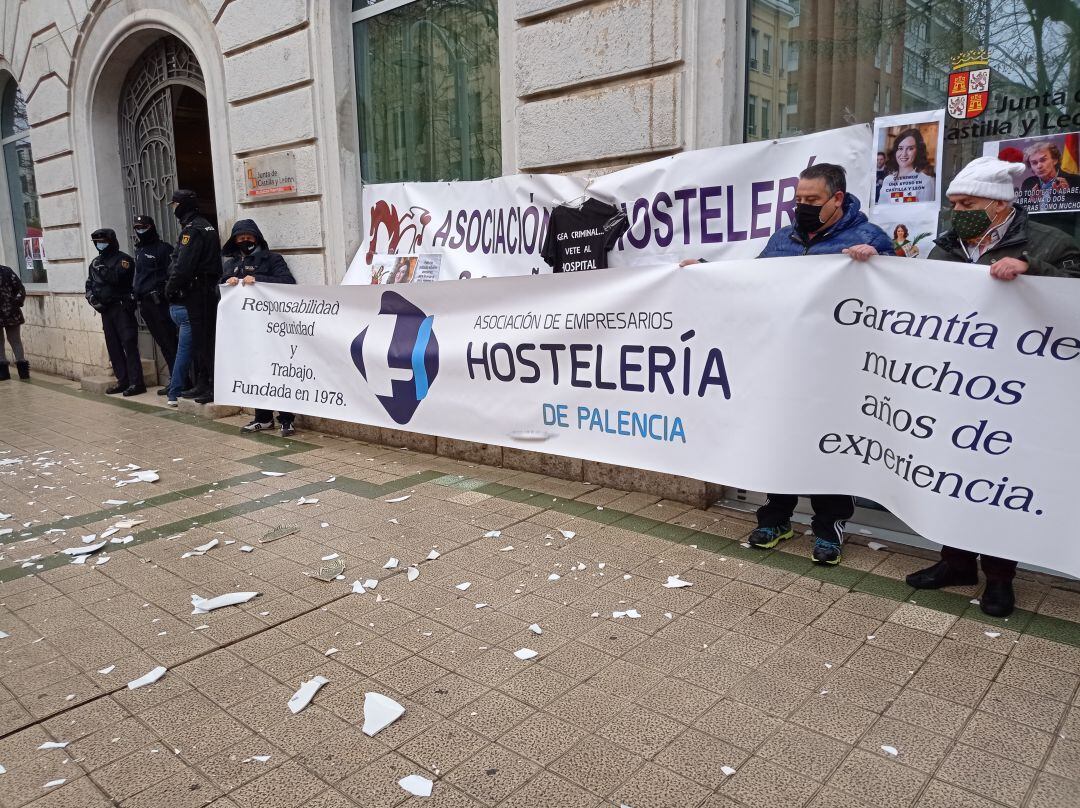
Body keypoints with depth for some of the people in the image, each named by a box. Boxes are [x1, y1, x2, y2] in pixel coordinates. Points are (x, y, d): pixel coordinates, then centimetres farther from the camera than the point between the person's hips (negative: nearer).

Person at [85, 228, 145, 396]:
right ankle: (123, 380, 14)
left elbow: (119, 278, -20)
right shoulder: (95, 263, 18)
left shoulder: (123, 259, -4)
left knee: (129, 345, -11)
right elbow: (89, 285, 20)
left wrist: (102, 270, -14)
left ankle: (136, 382, -11)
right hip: (105, 309, 7)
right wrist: (92, 297, 2)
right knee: (113, 346, 8)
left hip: (122, 308, -7)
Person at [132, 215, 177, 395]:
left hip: (159, 301, -8)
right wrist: (137, 295, 19)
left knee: (169, 341, -8)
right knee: (161, 342, 8)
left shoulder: (163, 248, -4)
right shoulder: (139, 250, 20)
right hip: (145, 303, 8)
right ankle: (174, 377, 12)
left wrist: (166, 294, -18)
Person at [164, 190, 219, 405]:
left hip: (197, 293, -10)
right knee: (201, 339, 13)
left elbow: (183, 266, -19)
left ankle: (213, 386, -5)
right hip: (209, 289, 10)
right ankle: (202, 385, 19)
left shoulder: (192, 229, -13)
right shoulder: (205, 226, 17)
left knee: (201, 341, -7)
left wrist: (170, 288, -6)